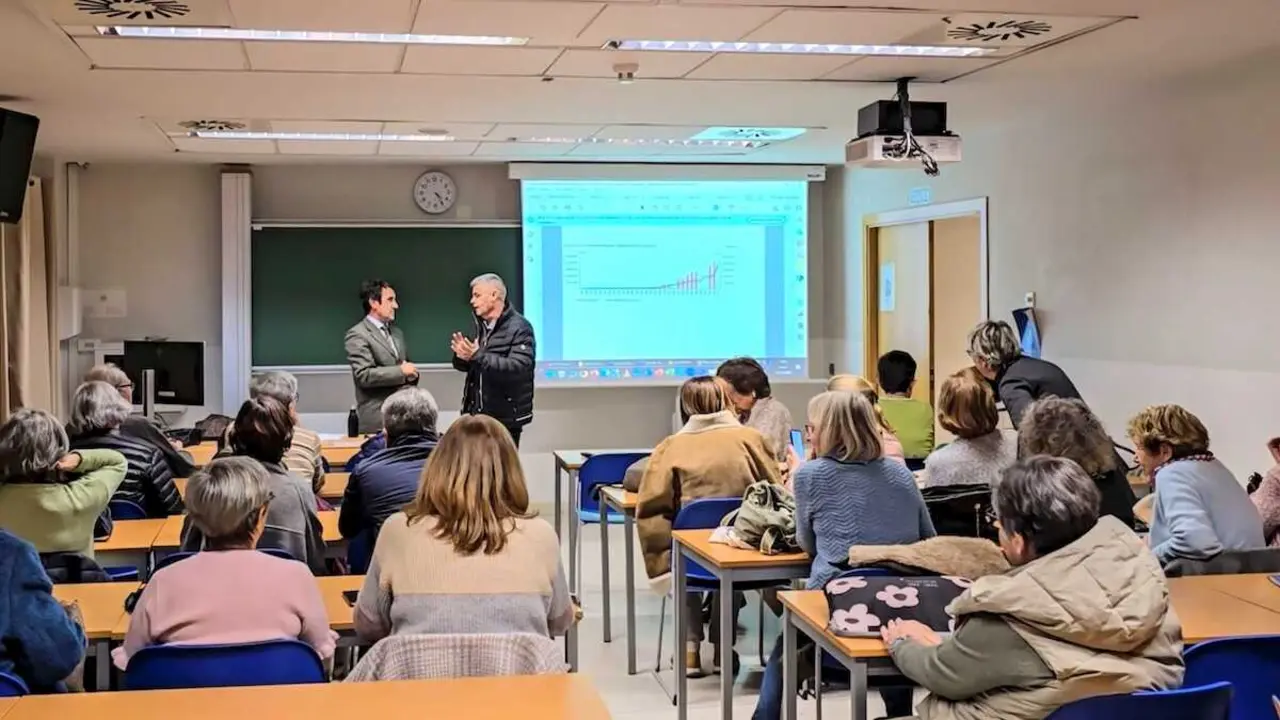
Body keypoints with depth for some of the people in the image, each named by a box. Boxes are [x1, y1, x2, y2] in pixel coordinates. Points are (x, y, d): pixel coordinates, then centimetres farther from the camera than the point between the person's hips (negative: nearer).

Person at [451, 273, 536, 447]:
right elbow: (469, 365, 16)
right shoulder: (481, 326, 12)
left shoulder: (519, 327, -11)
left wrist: (478, 356, -30)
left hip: (505, 417, -7)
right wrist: (462, 356, -9)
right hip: (477, 414, 7)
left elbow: (517, 367, -23)